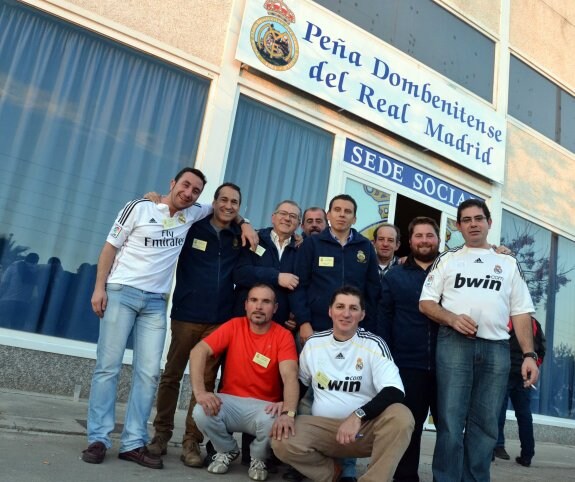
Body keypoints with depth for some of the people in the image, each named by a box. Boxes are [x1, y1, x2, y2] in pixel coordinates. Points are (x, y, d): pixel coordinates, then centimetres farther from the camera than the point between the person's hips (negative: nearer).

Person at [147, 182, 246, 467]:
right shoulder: (193, 227, 3)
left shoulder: (239, 237, 8)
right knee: (171, 376, 7)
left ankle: (192, 442, 13)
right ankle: (161, 434, 21)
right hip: (186, 315, -1)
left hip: (219, 320, 1)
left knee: (206, 381, 4)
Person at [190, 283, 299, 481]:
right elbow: (198, 352, -12)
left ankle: (258, 458, 4)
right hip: (229, 401, 2)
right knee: (202, 413, -28)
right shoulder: (234, 326, -3)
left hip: (263, 406, -1)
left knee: (272, 422, -35)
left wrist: (288, 412, -41)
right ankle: (227, 451, 7)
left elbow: (290, 376, -22)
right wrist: (200, 391, -27)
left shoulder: (283, 336, -8)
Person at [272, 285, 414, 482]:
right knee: (281, 441, -25)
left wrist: (358, 416, -30)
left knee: (400, 417, -32)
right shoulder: (313, 343, 4)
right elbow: (300, 382, 20)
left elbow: (394, 391, -17)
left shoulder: (374, 345, -6)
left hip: (366, 428, -2)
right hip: (322, 427, 3)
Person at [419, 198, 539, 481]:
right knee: (451, 422, -2)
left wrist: (528, 355, 1)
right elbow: (426, 303, 7)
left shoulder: (509, 263, 17)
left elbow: (521, 312, 12)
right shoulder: (447, 259, 13)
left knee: (485, 425, 6)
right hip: (454, 344, -2)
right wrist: (453, 319, -12)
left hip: (496, 348, 2)